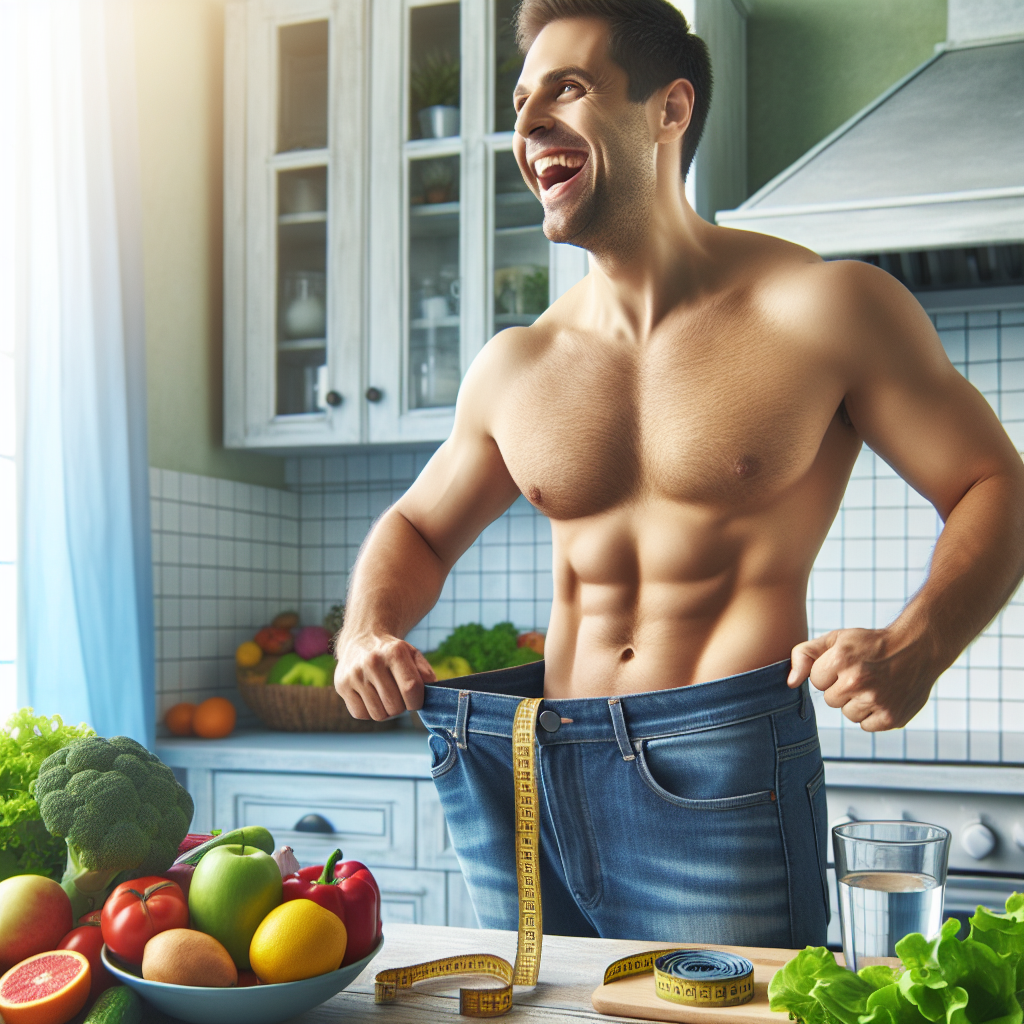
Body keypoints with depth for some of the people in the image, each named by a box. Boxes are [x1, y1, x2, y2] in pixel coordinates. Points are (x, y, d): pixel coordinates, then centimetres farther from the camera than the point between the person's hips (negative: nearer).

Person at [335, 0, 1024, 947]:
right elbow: (418, 528, 21)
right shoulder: (514, 368, 7)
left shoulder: (824, 310, -5)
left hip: (722, 770, -4)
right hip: (539, 777, 5)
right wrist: (368, 630, -1)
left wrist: (914, 649, -19)